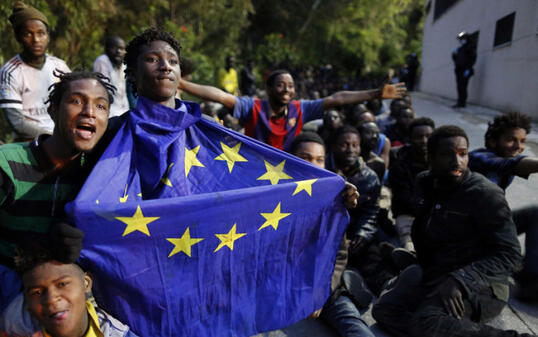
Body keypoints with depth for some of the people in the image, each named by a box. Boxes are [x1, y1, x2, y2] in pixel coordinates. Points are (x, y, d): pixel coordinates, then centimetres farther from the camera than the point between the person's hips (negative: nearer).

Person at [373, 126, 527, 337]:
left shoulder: (485, 194, -12)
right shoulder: (426, 184, 9)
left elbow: (510, 254, -16)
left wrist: (459, 280, -27)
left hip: (479, 287, -7)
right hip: (434, 278, 8)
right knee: (383, 309, -14)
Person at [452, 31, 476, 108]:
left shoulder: (471, 47, 0)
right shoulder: (460, 48, 22)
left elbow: (473, 59, -9)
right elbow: (455, 59, 24)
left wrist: (468, 69, -19)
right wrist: (454, 54, 3)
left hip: (465, 71, -7)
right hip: (459, 70, 7)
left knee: (462, 86, -14)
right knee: (459, 86, 5)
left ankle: (461, 103, -15)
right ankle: (461, 102, 8)